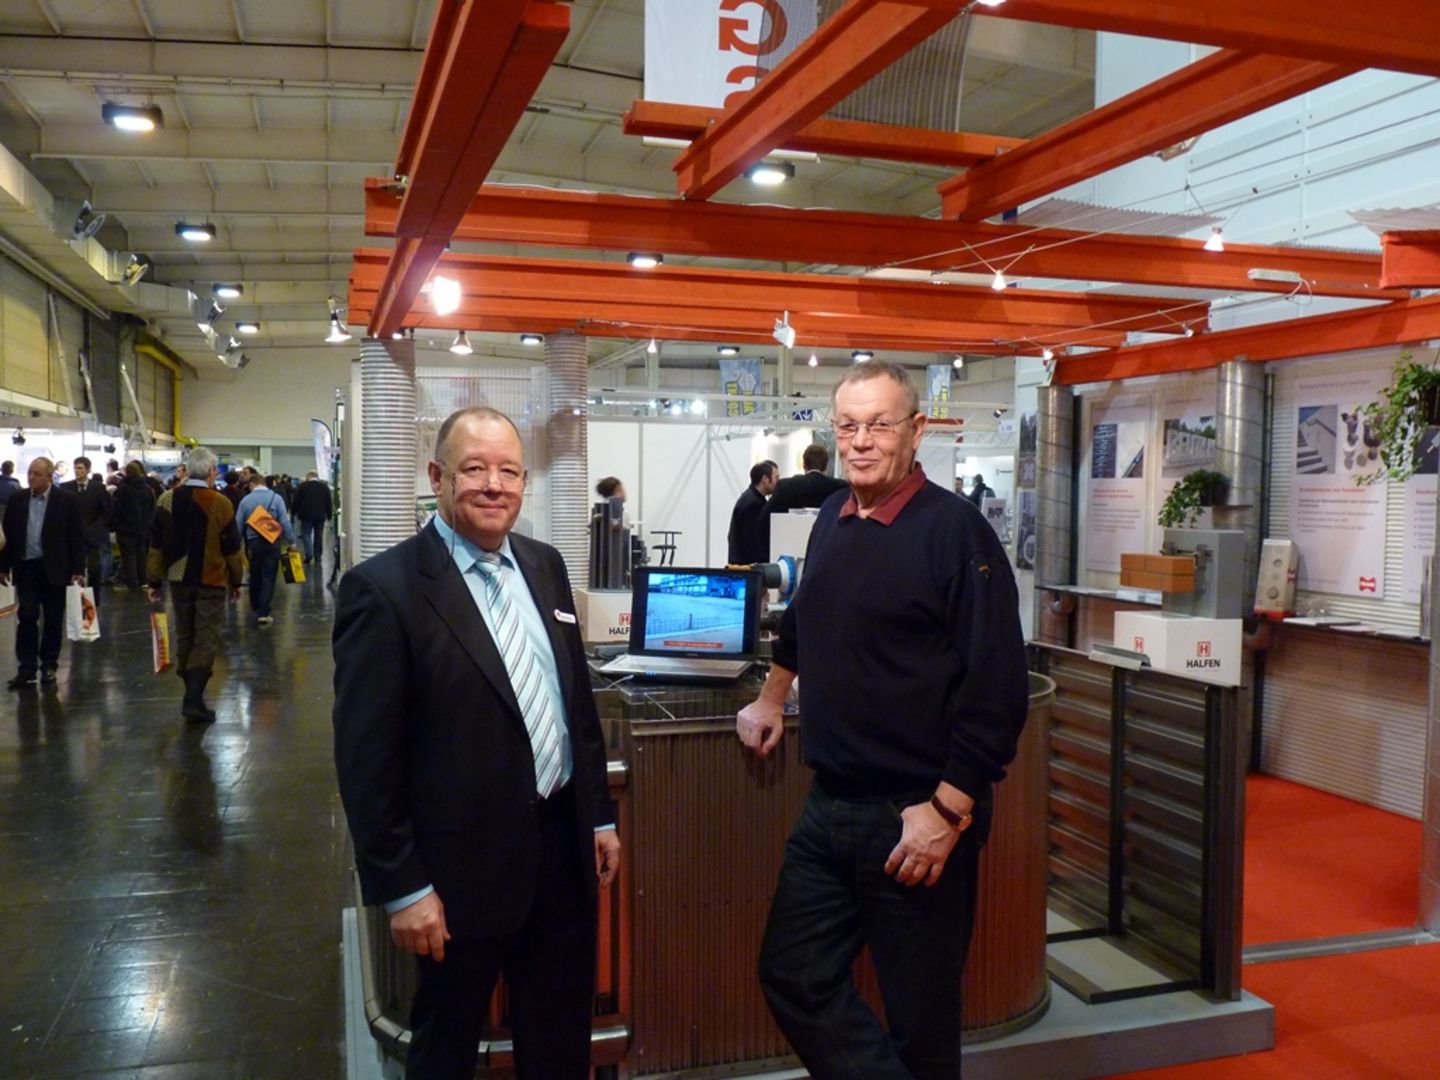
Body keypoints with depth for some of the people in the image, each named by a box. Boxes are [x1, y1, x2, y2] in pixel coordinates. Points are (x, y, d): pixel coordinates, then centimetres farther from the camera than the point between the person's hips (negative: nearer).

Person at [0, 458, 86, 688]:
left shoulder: (68, 500, -5)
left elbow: (76, 537, -5)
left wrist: (78, 570, -8)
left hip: (55, 568, -2)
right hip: (26, 567, 2)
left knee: (53, 619, 6)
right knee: (26, 617, 0)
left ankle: (49, 665, 17)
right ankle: (27, 668, 2)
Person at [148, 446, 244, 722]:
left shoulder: (166, 500, -1)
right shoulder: (219, 503, -12)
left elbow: (156, 544, 4)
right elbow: (232, 548, -7)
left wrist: (155, 580, 11)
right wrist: (236, 581, 4)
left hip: (179, 580, 4)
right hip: (212, 581, -4)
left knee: (184, 637, 16)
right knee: (206, 640, -1)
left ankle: (192, 693, 24)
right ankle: (194, 698, -10)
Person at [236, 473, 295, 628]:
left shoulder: (245, 500, 0)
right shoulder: (276, 498, -6)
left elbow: (238, 525, 2)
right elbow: (285, 522, -9)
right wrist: (291, 541, -2)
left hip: (253, 542, 2)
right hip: (272, 543, -2)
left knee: (255, 576, 16)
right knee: (268, 577, 0)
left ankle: (255, 608, 31)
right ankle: (263, 613, -5)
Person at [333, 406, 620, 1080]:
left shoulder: (544, 566, 5)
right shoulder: (384, 588, -15)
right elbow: (366, 758, -15)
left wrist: (601, 817, 13)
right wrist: (402, 888, -14)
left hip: (564, 844, 6)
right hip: (466, 866, -5)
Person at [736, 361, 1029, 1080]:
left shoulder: (954, 528, -14)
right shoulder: (832, 520, 7)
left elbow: (997, 687, -18)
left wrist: (947, 812, -20)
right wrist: (771, 699, 32)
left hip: (916, 818, -7)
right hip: (827, 808, 7)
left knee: (919, 1019, 8)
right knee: (793, 978, 11)